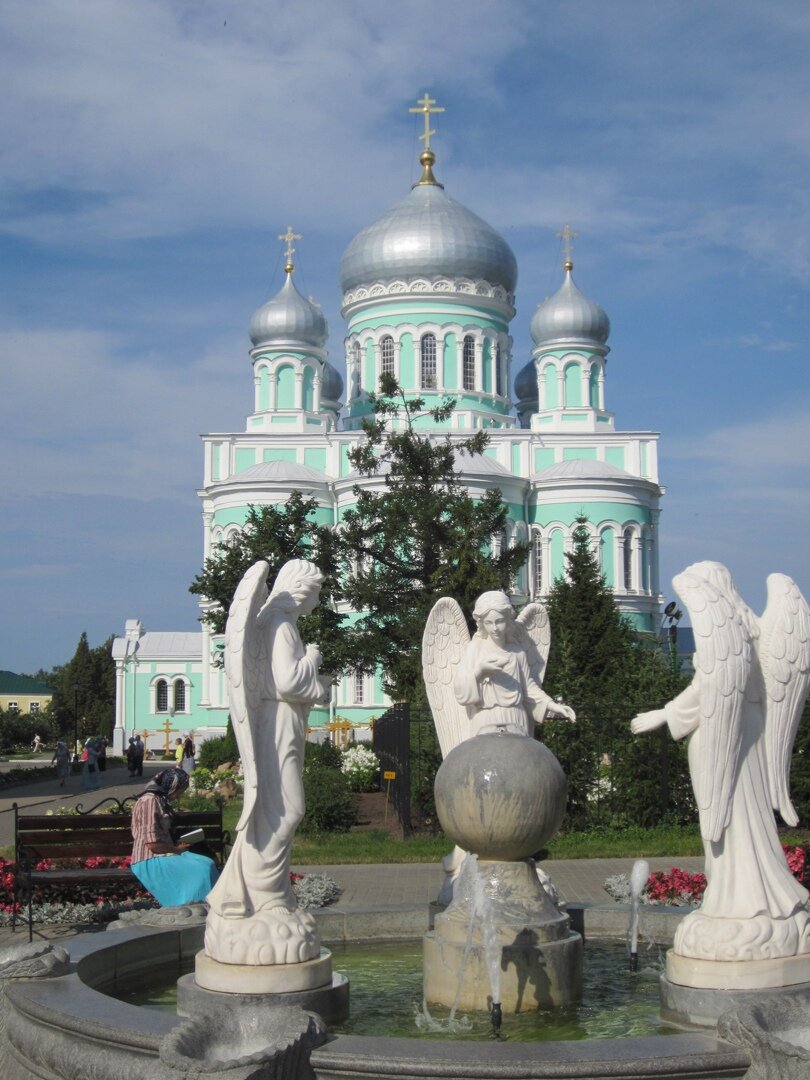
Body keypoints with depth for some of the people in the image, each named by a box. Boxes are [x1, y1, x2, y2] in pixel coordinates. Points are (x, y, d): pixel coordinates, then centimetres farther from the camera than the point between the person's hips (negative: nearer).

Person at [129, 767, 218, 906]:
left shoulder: (161, 800, 16)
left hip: (163, 855, 9)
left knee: (208, 864, -12)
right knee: (200, 870, -23)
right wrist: (176, 849, -8)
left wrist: (177, 846, 8)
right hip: (150, 861, -9)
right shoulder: (150, 801, -15)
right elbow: (152, 844, -20)